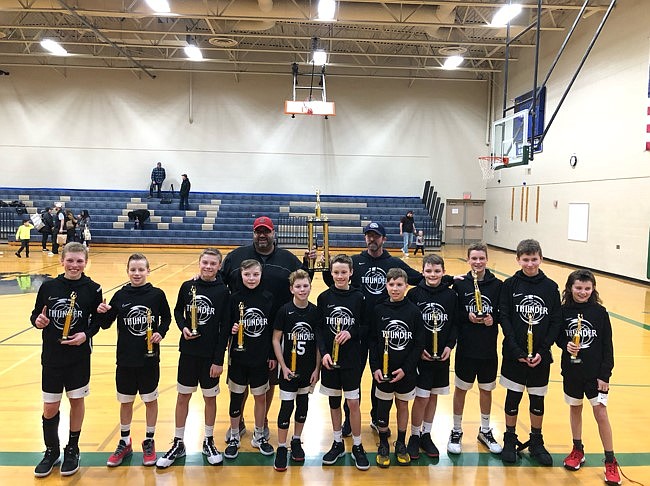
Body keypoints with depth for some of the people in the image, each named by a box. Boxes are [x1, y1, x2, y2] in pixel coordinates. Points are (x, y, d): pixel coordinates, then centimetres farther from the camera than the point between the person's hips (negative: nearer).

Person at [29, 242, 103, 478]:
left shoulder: (92, 289, -7)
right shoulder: (48, 287, -4)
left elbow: (98, 320, -1)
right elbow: (35, 315, 4)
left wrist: (86, 334, -18)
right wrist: (37, 321, -18)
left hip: (79, 357, -1)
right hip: (51, 356, 1)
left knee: (76, 401, 11)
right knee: (50, 407, 8)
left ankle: (72, 450, 31)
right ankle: (51, 451, 32)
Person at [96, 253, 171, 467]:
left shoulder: (157, 294, -7)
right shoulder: (120, 296, -4)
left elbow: (166, 318, 6)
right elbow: (106, 324, 2)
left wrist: (161, 333, -11)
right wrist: (102, 313, -18)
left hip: (149, 357, -1)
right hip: (126, 358, 1)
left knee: (150, 399, 12)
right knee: (126, 401, 15)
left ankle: (149, 442, 30)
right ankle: (125, 442, 34)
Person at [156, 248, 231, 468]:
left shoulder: (223, 292, -9)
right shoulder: (187, 286, -2)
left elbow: (225, 328, -8)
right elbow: (178, 311, 12)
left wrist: (219, 360, -10)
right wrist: (183, 327, -10)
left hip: (211, 355, -2)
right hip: (188, 352, 2)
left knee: (210, 398, 12)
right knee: (182, 397, 12)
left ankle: (208, 442, 29)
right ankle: (178, 444, 28)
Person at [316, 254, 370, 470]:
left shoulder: (358, 297, -5)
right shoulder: (324, 297, -2)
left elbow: (366, 326, 1)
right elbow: (318, 328, 0)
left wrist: (351, 333, -17)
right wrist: (323, 352, -11)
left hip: (352, 359, -1)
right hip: (330, 358, 2)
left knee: (353, 403, 3)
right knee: (334, 402, 13)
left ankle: (357, 446, 21)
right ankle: (338, 443, 30)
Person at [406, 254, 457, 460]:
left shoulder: (450, 295, 0)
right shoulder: (414, 294, -8)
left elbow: (455, 324, 5)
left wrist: (450, 345, -7)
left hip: (441, 355, 3)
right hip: (419, 355, -3)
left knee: (433, 396, 14)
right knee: (421, 397, 0)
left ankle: (426, 435, 30)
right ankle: (414, 437, 20)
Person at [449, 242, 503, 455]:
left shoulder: (497, 285, -2)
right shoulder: (459, 284, -5)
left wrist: (493, 319, -17)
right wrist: (467, 317, -20)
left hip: (489, 349, 2)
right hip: (466, 347, -1)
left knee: (486, 389, 16)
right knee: (461, 389, 10)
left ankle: (485, 431, 36)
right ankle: (456, 431, 27)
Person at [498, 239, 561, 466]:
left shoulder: (550, 287, 0)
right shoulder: (510, 285, -5)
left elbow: (556, 321, -1)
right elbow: (504, 318, -8)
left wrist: (543, 351, -10)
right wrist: (517, 351, -15)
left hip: (541, 355, 2)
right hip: (514, 354, -1)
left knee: (538, 400, 13)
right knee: (513, 397, 8)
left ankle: (536, 443, 31)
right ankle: (510, 440, 26)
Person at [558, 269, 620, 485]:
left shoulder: (600, 312, -8)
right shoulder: (564, 311, -6)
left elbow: (607, 346, -5)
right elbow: (558, 337, 4)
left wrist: (605, 375, -7)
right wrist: (566, 345, -19)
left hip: (595, 372, -1)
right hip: (571, 371, 2)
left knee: (601, 413, 1)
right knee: (575, 409, 15)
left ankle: (610, 461, 17)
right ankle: (577, 450, 34)